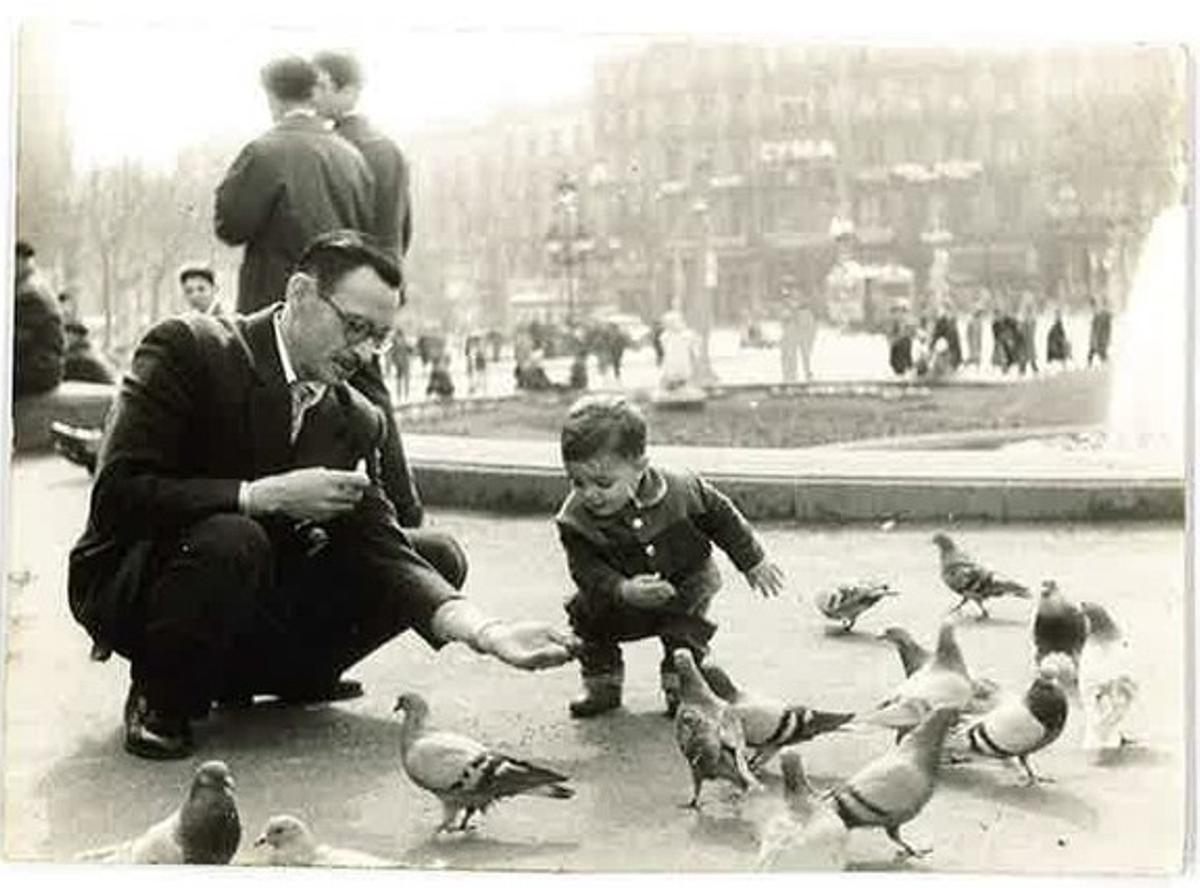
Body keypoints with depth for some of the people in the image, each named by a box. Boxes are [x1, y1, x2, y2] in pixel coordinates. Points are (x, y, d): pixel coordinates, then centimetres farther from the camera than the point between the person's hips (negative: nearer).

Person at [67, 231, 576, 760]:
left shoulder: (355, 420, 0)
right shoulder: (187, 349, -16)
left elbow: (380, 547, -9)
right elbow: (118, 497, -24)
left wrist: (485, 631, -25)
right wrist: (266, 496, -30)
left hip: (254, 605, 6)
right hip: (132, 588, -6)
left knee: (438, 557, -3)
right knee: (230, 539, -38)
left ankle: (283, 676, 10)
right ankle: (161, 696, -10)